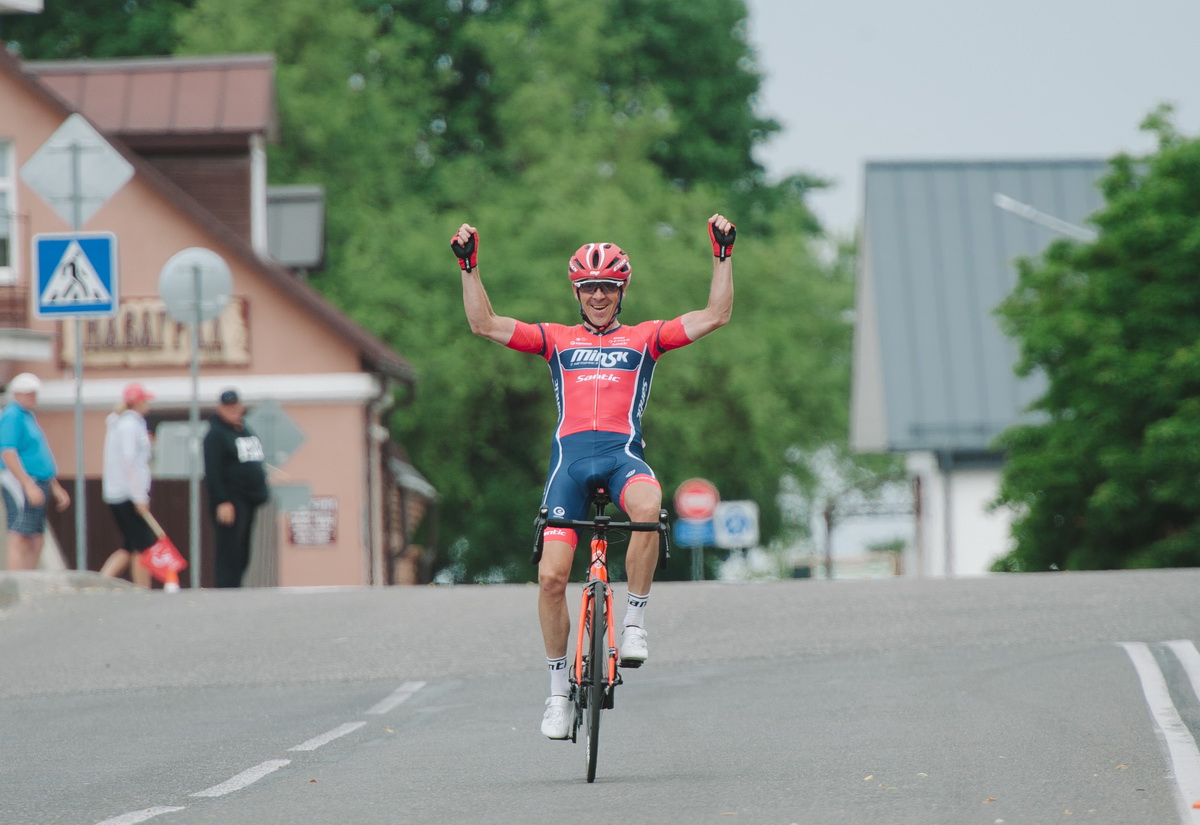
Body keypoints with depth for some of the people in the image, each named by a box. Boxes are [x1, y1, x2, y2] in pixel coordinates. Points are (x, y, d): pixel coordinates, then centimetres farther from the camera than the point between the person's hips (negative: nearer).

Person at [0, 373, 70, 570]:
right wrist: (29, 486, -25)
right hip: (20, 484, -10)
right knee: (20, 539, -15)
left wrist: (56, 488, 28)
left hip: (36, 486, 10)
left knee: (36, 542, 9)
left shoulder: (28, 417, 21)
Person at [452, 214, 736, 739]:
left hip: (622, 453, -1)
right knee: (552, 575, -10)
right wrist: (469, 266, 6)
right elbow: (485, 325, 13)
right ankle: (558, 687, 5)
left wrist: (723, 255, 6)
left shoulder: (645, 338, 19)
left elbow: (714, 316, 12)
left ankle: (635, 622, -20)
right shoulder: (557, 340, 20)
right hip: (570, 457, 1)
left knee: (647, 508, -37)